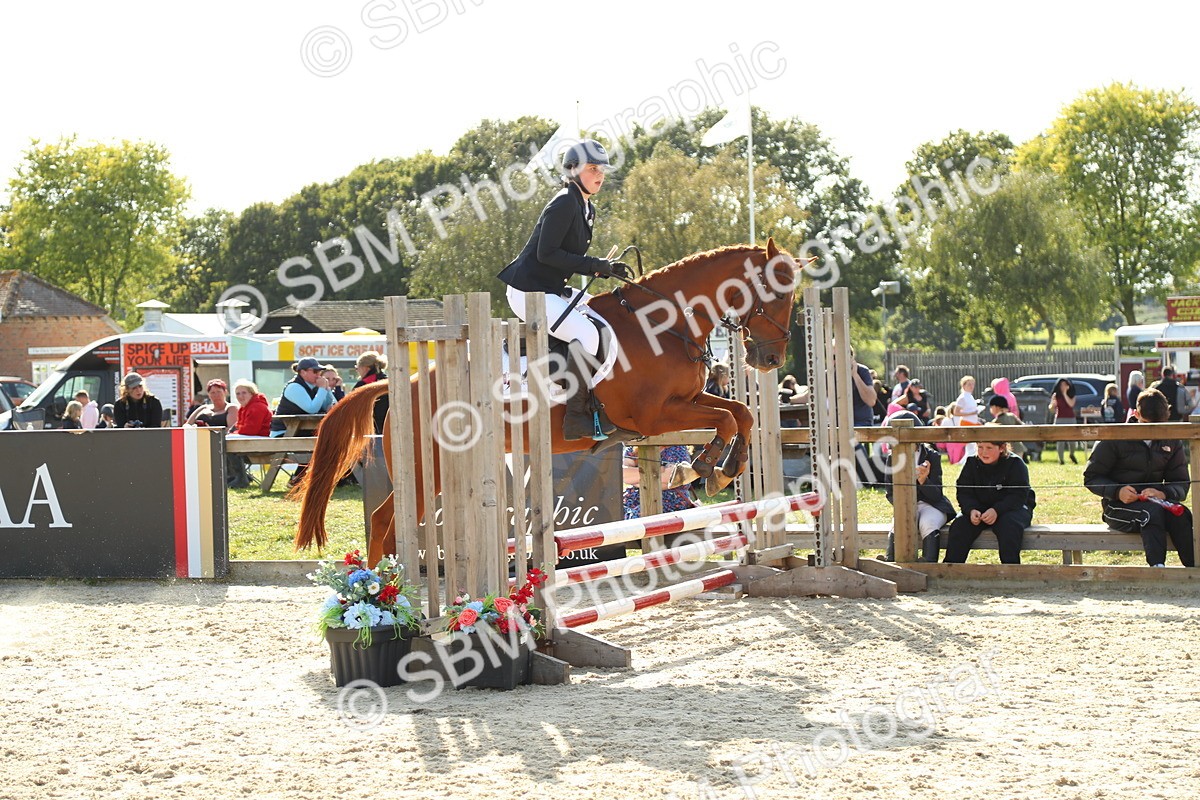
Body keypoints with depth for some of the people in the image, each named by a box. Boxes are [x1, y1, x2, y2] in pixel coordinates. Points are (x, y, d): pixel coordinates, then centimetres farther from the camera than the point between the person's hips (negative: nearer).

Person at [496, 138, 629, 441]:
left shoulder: (587, 209, 15)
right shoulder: (564, 203, -15)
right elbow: (546, 253, -22)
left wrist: (606, 269, 3)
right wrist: (598, 266, -21)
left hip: (553, 290, 11)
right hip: (529, 291, -11)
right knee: (586, 333, -27)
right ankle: (577, 416, -24)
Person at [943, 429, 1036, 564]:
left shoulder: (1015, 464, -12)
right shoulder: (971, 463, 0)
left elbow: (1019, 496, -19)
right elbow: (964, 492, -2)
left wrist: (996, 510, -34)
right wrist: (971, 510, -24)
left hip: (1012, 508, -3)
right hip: (979, 508, 4)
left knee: (1009, 525, -37)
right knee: (960, 525, -22)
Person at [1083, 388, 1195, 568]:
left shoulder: (1172, 442, 8)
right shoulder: (1115, 439, -4)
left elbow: (1181, 484, 4)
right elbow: (1091, 477, -3)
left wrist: (1163, 493, -21)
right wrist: (1117, 491, -23)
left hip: (1157, 502, 4)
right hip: (1118, 507, -4)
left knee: (1181, 514, -30)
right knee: (1152, 511, -36)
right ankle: (1157, 568, -45)